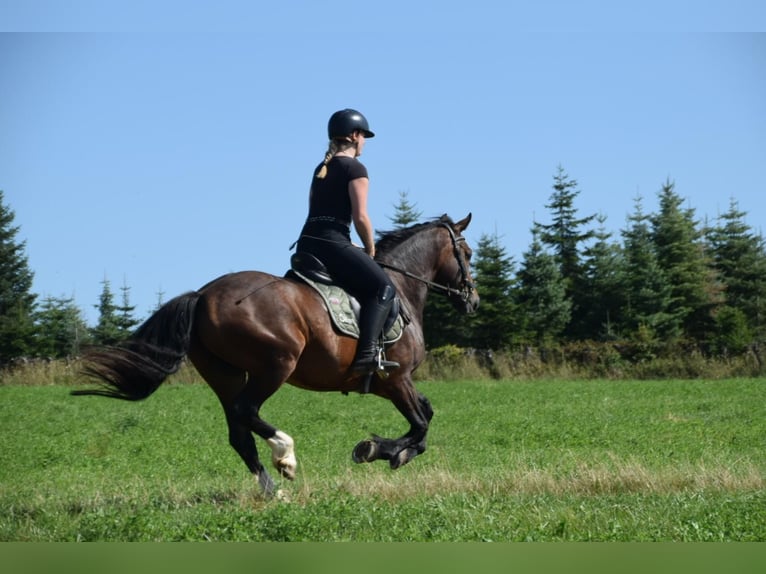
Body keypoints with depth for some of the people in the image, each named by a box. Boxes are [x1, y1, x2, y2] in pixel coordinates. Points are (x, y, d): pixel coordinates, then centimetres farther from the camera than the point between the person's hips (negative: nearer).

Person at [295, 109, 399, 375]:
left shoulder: (320, 169, 23)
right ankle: (366, 354, -24)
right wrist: (370, 249, 4)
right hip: (332, 243, -9)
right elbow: (360, 216, -11)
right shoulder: (355, 168, -2)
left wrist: (359, 250, 24)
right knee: (383, 287, -8)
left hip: (307, 242, 9)